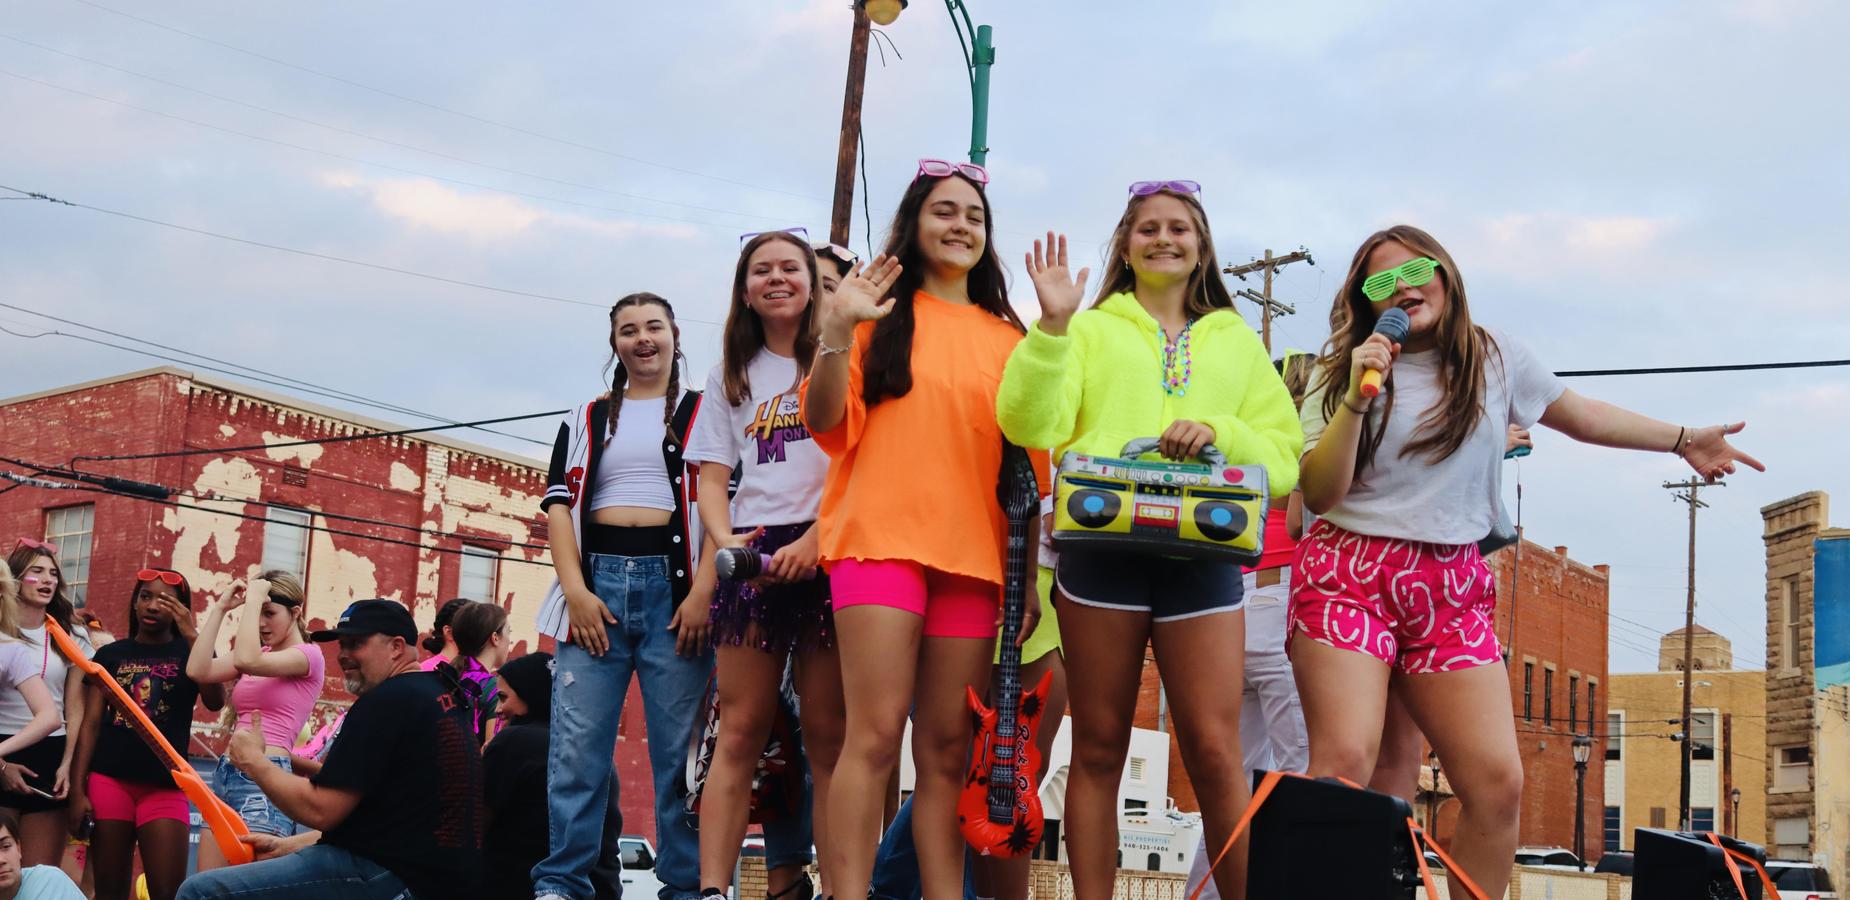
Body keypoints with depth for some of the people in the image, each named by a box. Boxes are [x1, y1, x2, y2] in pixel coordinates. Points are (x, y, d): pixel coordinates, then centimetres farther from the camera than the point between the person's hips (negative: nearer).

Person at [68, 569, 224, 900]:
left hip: (164, 786, -2)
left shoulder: (189, 652, 7)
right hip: (109, 781, 2)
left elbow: (215, 701, -11)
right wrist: (77, 788, -2)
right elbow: (91, 723, 7)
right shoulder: (110, 654, 11)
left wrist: (191, 635, -16)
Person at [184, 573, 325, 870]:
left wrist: (255, 599, -9)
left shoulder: (309, 654, -1)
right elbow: (198, 671, 6)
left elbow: (245, 660, -19)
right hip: (225, 775, 8)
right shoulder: (259, 655, 21)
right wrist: (220, 608, 8)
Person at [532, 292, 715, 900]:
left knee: (680, 747, -4)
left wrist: (703, 591, -11)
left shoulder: (703, 412, 13)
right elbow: (559, 503, 11)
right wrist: (575, 590, -5)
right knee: (576, 745, -5)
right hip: (597, 582, 2)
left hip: (673, 585, -2)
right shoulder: (586, 421, 20)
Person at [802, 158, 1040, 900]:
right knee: (875, 733, -13)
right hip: (882, 537, -3)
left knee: (948, 746, 1)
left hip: (973, 553, 3)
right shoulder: (884, 313, 9)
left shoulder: (1007, 338, 16)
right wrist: (835, 333, -16)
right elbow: (825, 424, 0)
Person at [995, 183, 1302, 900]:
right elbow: (1031, 424, 0)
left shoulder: (1237, 341, 21)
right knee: (1098, 748, 3)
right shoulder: (1091, 330, 17)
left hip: (1203, 553, 1)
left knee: (1215, 752, -6)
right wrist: (1051, 327, -10)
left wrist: (1220, 431, -6)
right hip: (1101, 546, 0)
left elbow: (1284, 456, 12)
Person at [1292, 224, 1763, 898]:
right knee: (1343, 763, -21)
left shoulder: (1495, 357, 12)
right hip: (1350, 571, -3)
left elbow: (1578, 414, 29)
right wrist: (1356, 400, -15)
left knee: (1498, 783, -9)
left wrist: (1682, 439, 33)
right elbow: (1318, 494, -5)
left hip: (1453, 588, 3)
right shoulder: (1342, 367, 4)